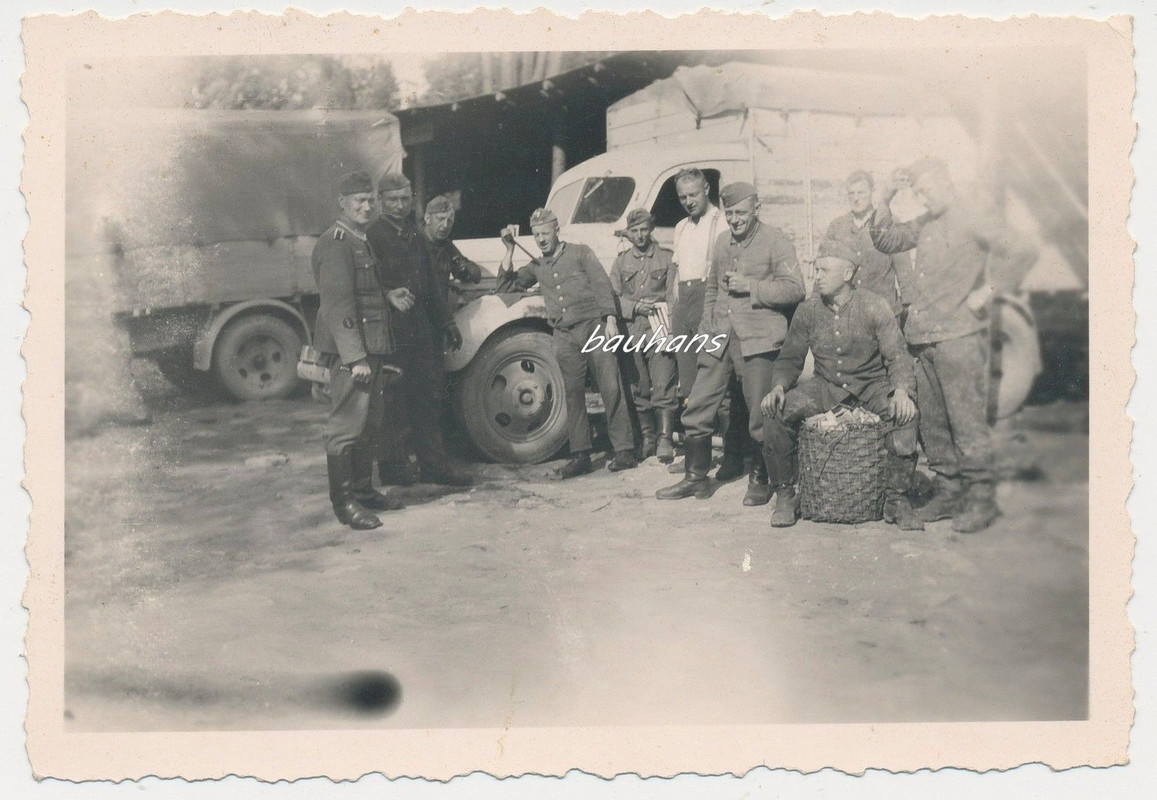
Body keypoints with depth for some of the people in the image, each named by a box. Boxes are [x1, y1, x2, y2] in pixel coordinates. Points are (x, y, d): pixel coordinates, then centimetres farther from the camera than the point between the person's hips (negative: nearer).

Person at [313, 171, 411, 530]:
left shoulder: (362, 242, 19)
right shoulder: (335, 244, -12)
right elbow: (338, 304, -19)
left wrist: (389, 298, 7)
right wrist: (355, 358, -23)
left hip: (371, 351, 10)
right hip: (351, 353, -10)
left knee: (369, 423, 15)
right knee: (346, 426, -6)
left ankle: (363, 490, 26)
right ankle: (344, 502, 0)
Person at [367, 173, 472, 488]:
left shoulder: (416, 236, 17)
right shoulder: (371, 236, -7)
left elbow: (430, 285, 22)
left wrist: (446, 323, 20)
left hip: (420, 331, 7)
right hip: (389, 330, -7)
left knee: (428, 397, 9)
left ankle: (434, 464, 15)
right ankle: (389, 466, 11)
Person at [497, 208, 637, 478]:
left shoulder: (580, 252, 8)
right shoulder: (537, 266, 19)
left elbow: (602, 285, 1)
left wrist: (610, 319, -8)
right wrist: (510, 249, 5)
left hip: (594, 326, -4)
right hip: (565, 336, 4)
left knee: (611, 389, -6)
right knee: (573, 394, 1)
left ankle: (624, 451, -3)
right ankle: (580, 456, 5)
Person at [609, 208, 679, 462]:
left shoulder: (666, 258, 6)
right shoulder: (621, 261, 14)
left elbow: (673, 297, -1)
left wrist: (669, 331, -13)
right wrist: (635, 307, -10)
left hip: (659, 332, -3)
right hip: (632, 333, 3)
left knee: (663, 389, -8)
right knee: (638, 391, 7)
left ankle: (665, 439, -5)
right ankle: (647, 438, 18)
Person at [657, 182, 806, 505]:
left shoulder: (776, 243, -2)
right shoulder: (723, 243, 18)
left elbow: (794, 288, -12)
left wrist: (749, 286, -15)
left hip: (757, 340, -6)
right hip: (720, 337, 6)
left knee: (761, 415, -2)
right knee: (697, 409, 4)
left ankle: (759, 482, 15)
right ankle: (696, 477, 17)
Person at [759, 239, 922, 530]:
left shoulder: (874, 307, -8)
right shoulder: (808, 310, -1)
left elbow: (897, 356, -11)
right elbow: (790, 359, 6)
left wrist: (901, 391, -32)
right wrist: (778, 386, -16)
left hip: (871, 385, -2)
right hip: (826, 386, 2)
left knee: (905, 413, -33)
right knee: (776, 410, -23)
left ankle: (896, 500, -15)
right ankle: (784, 495, -6)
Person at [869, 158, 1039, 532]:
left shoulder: (974, 217, -4)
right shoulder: (926, 223, 17)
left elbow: (1023, 251, -14)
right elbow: (886, 241, 24)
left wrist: (987, 291, -13)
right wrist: (886, 199, 12)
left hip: (959, 336, -7)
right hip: (923, 337, 7)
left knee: (967, 420, -6)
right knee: (932, 422, 9)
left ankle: (981, 497, 2)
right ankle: (949, 490, 18)